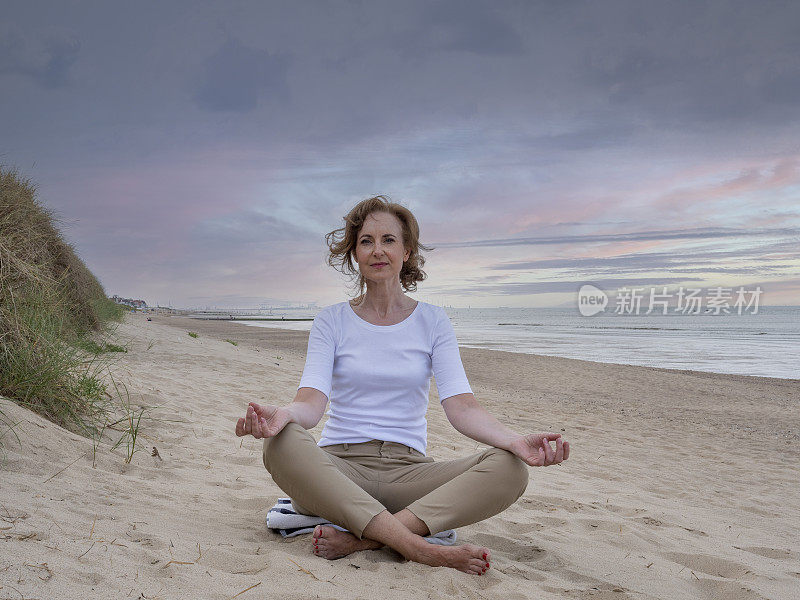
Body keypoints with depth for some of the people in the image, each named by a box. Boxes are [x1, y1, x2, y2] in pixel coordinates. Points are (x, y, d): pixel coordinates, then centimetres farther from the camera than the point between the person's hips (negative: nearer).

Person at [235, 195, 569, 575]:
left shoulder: (432, 322, 9)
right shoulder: (332, 321, 7)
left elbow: (461, 407, -3)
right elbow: (312, 401, -7)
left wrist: (516, 441, -23)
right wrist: (282, 415, -32)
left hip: (408, 470, 1)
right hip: (339, 468, -1)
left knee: (509, 468, -24)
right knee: (282, 444, -34)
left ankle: (363, 539, -32)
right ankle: (420, 548, -36)